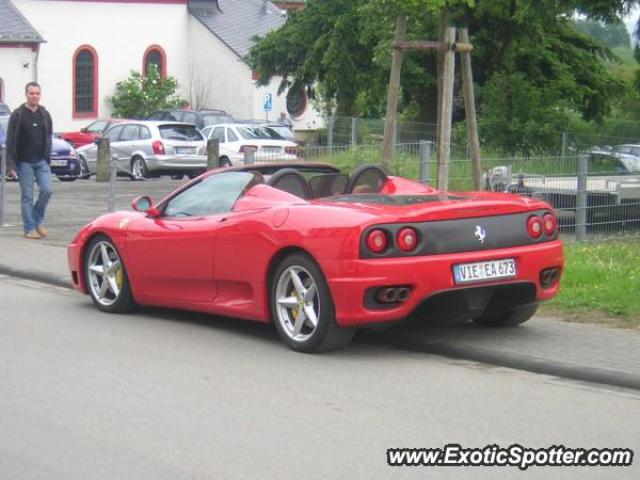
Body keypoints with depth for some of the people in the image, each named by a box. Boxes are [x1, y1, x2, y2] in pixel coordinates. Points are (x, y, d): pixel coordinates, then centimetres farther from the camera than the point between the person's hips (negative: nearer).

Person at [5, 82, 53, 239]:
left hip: (41, 161, 3)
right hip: (24, 162, -3)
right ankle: (29, 228, 7)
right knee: (27, 196, -1)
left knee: (47, 190, -8)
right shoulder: (18, 114, -5)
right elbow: (10, 141, -7)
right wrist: (11, 165, -13)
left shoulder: (45, 114, 8)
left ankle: (38, 220, 13)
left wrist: (48, 157, 9)